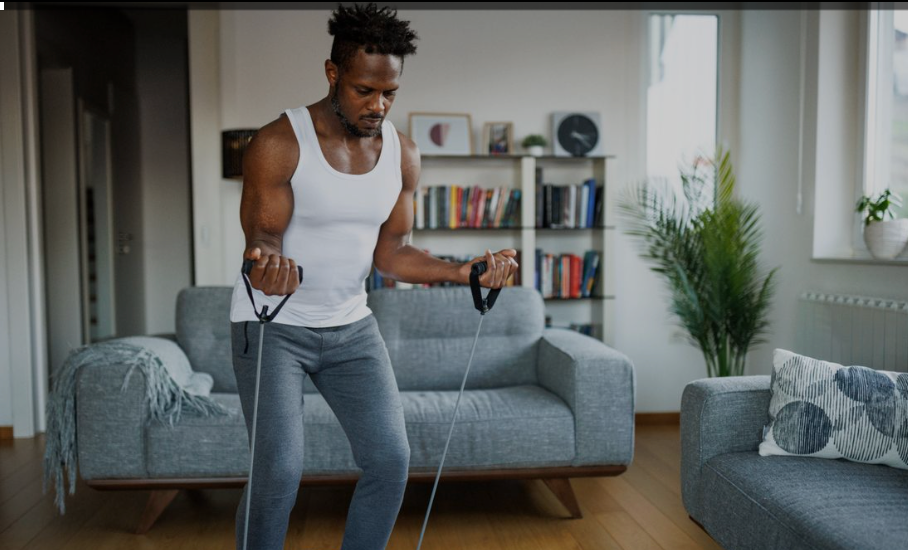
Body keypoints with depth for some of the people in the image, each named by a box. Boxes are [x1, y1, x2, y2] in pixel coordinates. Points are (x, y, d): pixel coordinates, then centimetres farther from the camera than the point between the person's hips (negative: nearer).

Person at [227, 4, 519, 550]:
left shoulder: (403, 154, -1)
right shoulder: (278, 143, -15)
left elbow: (391, 253, 2)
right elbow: (264, 236, -16)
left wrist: (465, 271, -13)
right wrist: (266, 263, -40)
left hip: (351, 324, 5)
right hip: (272, 323, -4)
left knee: (390, 457, -1)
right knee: (281, 467, -13)